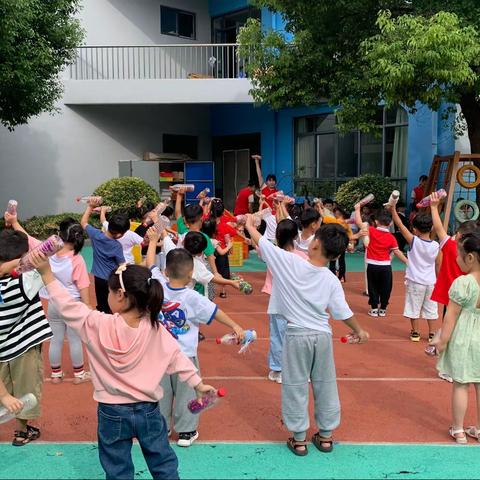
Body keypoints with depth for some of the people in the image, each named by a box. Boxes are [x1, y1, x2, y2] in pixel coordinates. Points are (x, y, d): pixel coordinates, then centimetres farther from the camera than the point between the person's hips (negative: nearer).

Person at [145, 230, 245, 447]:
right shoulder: (192, 298, -18)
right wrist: (235, 327, -3)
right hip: (184, 355, -3)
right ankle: (186, 431, 19)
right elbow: (215, 312, -12)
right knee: (185, 392, 10)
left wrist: (153, 240, 16)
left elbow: (151, 263, 4)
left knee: (161, 391, 16)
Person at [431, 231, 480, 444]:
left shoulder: (462, 283, -21)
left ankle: (458, 431, 19)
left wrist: (442, 340, -6)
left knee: (460, 384, 8)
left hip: (463, 339, -5)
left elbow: (451, 315, -16)